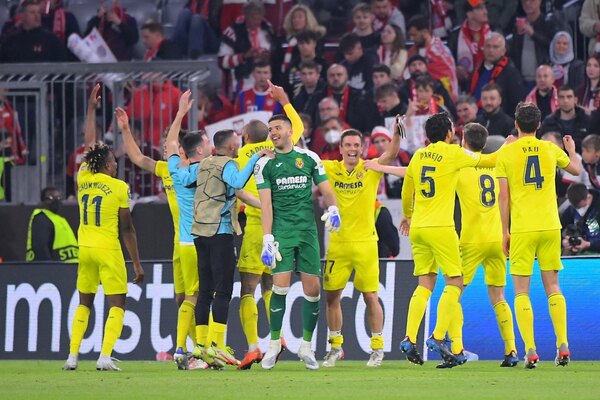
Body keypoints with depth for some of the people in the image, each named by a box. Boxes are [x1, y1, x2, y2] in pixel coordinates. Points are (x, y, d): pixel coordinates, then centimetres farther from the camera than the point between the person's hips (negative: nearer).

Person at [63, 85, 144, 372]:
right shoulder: (119, 187, -9)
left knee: (84, 303, 17)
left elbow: (89, 146, 20)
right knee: (117, 305, 1)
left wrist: (91, 109, 30)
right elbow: (127, 228, -7)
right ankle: (105, 356, -14)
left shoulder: (83, 179, 3)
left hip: (85, 249, 5)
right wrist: (136, 263, -1)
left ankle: (72, 356, 11)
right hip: (108, 251, -5)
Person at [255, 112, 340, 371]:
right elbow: (266, 204, -1)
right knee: (281, 285, -14)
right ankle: (274, 344, -2)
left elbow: (325, 189, 11)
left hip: (308, 230, 2)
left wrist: (332, 208, -12)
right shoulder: (265, 164, 5)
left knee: (313, 289, -1)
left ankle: (306, 346, 11)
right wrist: (267, 239, -9)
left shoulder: (309, 158, 9)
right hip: (281, 230, -2)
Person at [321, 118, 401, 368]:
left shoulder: (371, 170, -1)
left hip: (365, 242, -2)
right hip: (337, 242, 2)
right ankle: (335, 347, 19)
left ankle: (377, 347, 11)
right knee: (332, 295, 5)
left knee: (370, 296, -1)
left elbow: (391, 154, -14)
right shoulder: (330, 169, 5)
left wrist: (397, 133, -32)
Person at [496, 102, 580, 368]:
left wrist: (505, 232, 4)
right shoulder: (550, 149, 6)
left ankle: (530, 350, -10)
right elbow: (576, 169, 25)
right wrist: (572, 150, 46)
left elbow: (503, 196, -3)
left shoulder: (506, 153, -2)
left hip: (521, 229, -2)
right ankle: (563, 346, 2)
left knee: (521, 292, 1)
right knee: (553, 288, 11)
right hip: (550, 226, 2)